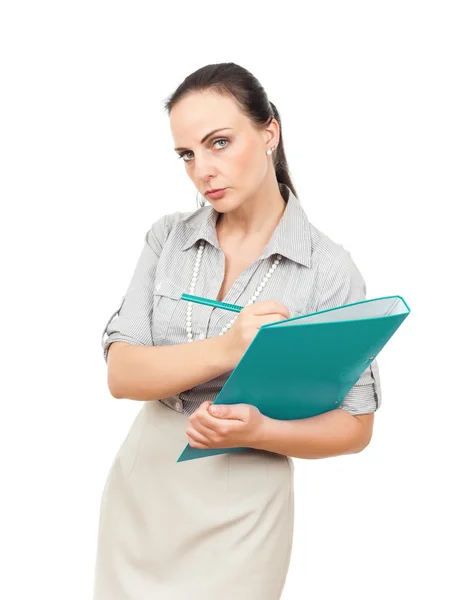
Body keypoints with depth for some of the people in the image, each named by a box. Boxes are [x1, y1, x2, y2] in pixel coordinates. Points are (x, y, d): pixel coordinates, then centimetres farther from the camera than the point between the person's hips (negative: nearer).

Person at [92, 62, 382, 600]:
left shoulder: (330, 270, -11)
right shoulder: (168, 238, -1)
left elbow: (355, 426, -6)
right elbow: (121, 373, -9)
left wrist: (258, 432, -24)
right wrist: (224, 350, -26)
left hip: (240, 514, -3)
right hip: (139, 492, 3)